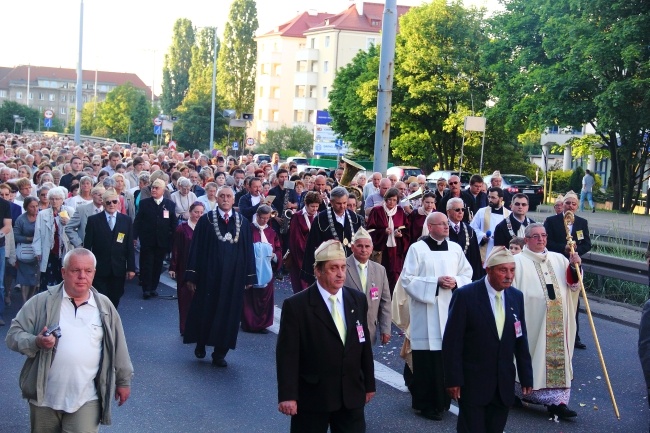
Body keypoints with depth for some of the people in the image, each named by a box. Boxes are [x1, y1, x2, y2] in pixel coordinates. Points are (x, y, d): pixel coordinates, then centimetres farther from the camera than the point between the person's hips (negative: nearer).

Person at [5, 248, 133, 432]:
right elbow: (14, 334, -4)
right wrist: (36, 342, -22)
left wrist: (123, 380, 14)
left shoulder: (105, 306, 3)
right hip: (44, 398, 0)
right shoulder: (41, 302, -3)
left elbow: (118, 346, 11)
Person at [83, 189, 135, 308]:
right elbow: (87, 245, 1)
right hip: (99, 269, -2)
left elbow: (130, 246, 6)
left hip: (118, 269, 2)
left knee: (114, 301, 7)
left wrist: (131, 268, 3)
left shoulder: (126, 221, 6)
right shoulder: (93, 220, 0)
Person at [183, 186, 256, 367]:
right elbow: (196, 248, -1)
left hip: (234, 276, 1)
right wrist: (192, 275, -5)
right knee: (205, 311, 9)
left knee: (228, 312, 4)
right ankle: (200, 344, 30)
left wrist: (249, 277, 1)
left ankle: (220, 353, 14)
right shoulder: (206, 220, -1)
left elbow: (248, 250, 5)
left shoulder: (243, 222, 4)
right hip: (209, 275, -1)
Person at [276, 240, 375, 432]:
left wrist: (369, 384, 15)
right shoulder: (296, 306, -10)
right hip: (311, 397, -4)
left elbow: (364, 345, 12)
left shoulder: (358, 300, 6)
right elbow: (287, 354, -12)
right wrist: (287, 395, -17)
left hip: (351, 394, 4)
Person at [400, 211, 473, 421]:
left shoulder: (455, 248, 9)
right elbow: (407, 279, -8)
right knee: (428, 359, -4)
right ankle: (426, 404, 6)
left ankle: (443, 400, 19)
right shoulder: (417, 248, -4)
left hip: (450, 311, 4)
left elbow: (467, 274, 13)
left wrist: (455, 282, -8)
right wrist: (436, 282, -15)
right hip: (426, 313, -4)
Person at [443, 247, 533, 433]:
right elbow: (452, 341, -11)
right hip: (473, 383, -5)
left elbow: (521, 340, 10)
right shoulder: (465, 295, -12)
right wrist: (453, 379, -13)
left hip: (504, 385, 5)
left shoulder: (516, 297, 4)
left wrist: (526, 376, 9)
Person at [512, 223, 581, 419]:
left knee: (558, 356, 0)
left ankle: (557, 400, 0)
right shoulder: (518, 262, -4)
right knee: (533, 356, 2)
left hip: (557, 321, 4)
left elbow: (572, 285, 12)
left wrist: (574, 267, -6)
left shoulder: (559, 259, 12)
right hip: (532, 320, -4)